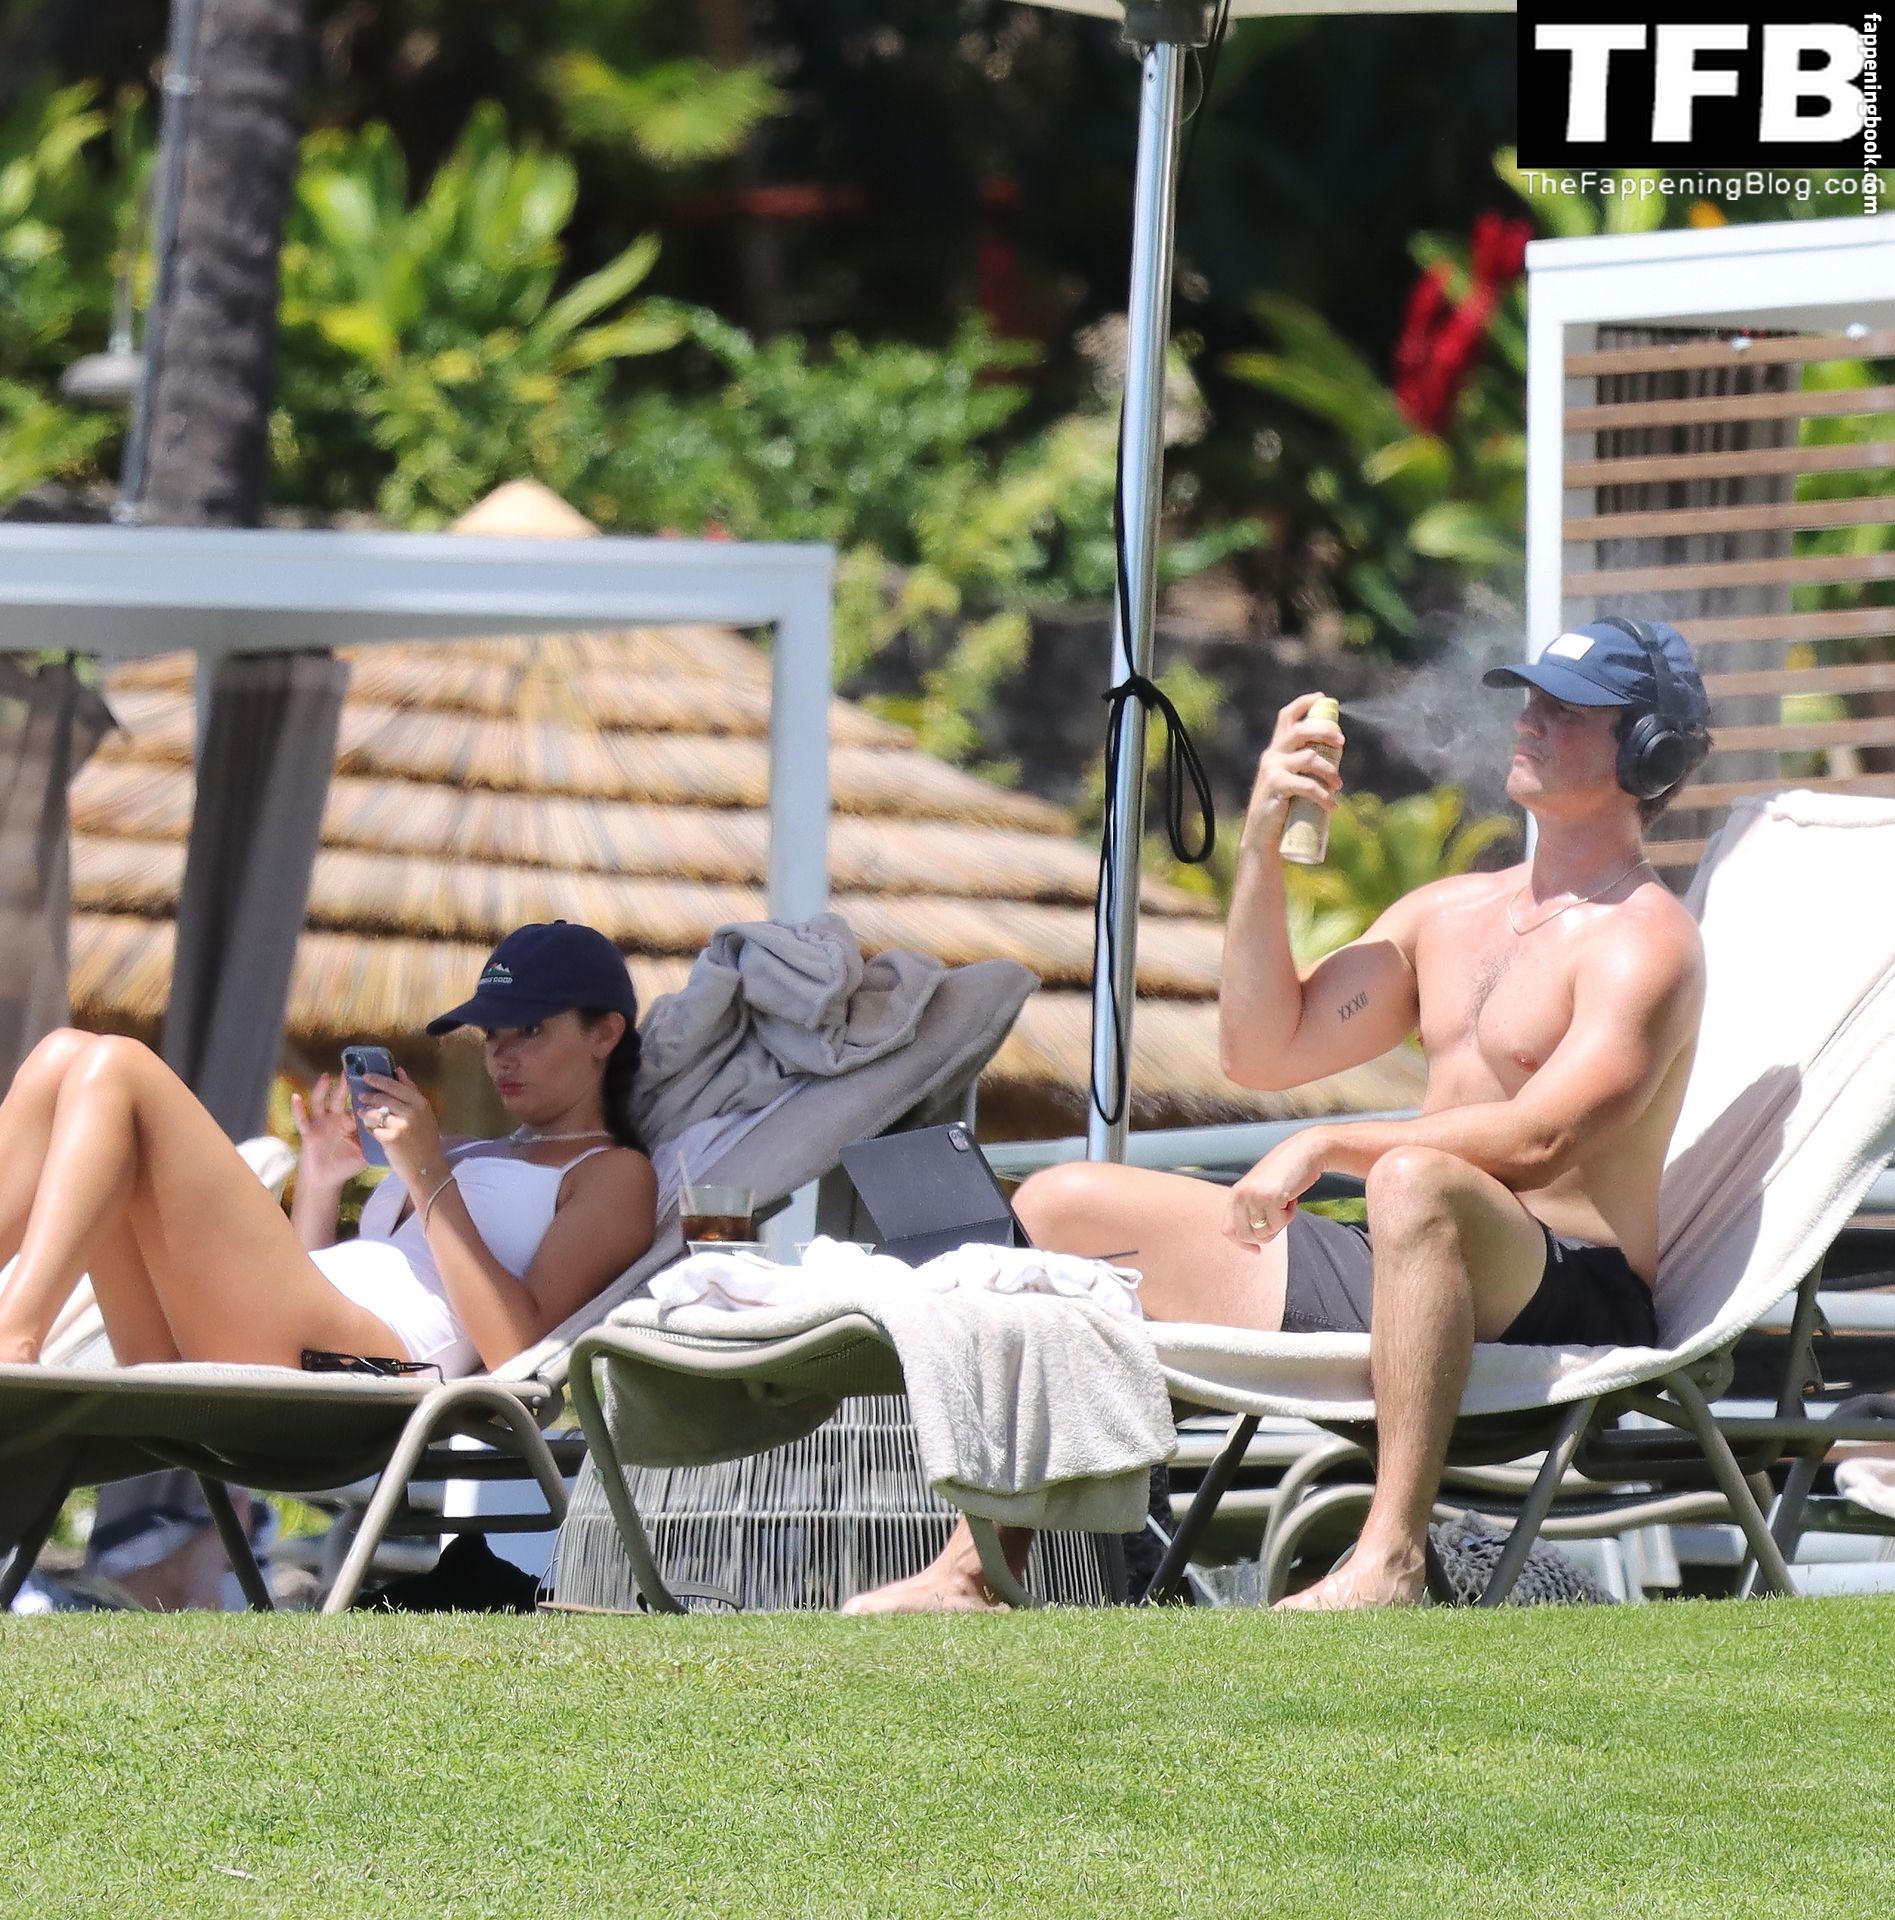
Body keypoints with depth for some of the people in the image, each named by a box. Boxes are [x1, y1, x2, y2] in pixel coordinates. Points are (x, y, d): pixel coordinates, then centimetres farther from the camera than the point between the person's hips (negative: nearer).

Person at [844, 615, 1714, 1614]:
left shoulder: (1645, 941, -6)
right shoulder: (1448, 913, 20)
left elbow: (1538, 1140, -20)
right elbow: (1266, 1051, 15)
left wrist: (1325, 1147, -21)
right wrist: (1262, 847, 6)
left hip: (1570, 1299, -9)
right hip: (1393, 1275, 9)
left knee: (1415, 1182, -43)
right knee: (1059, 1204, 8)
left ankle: (1391, 1559, -48)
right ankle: (977, 1571, 2)